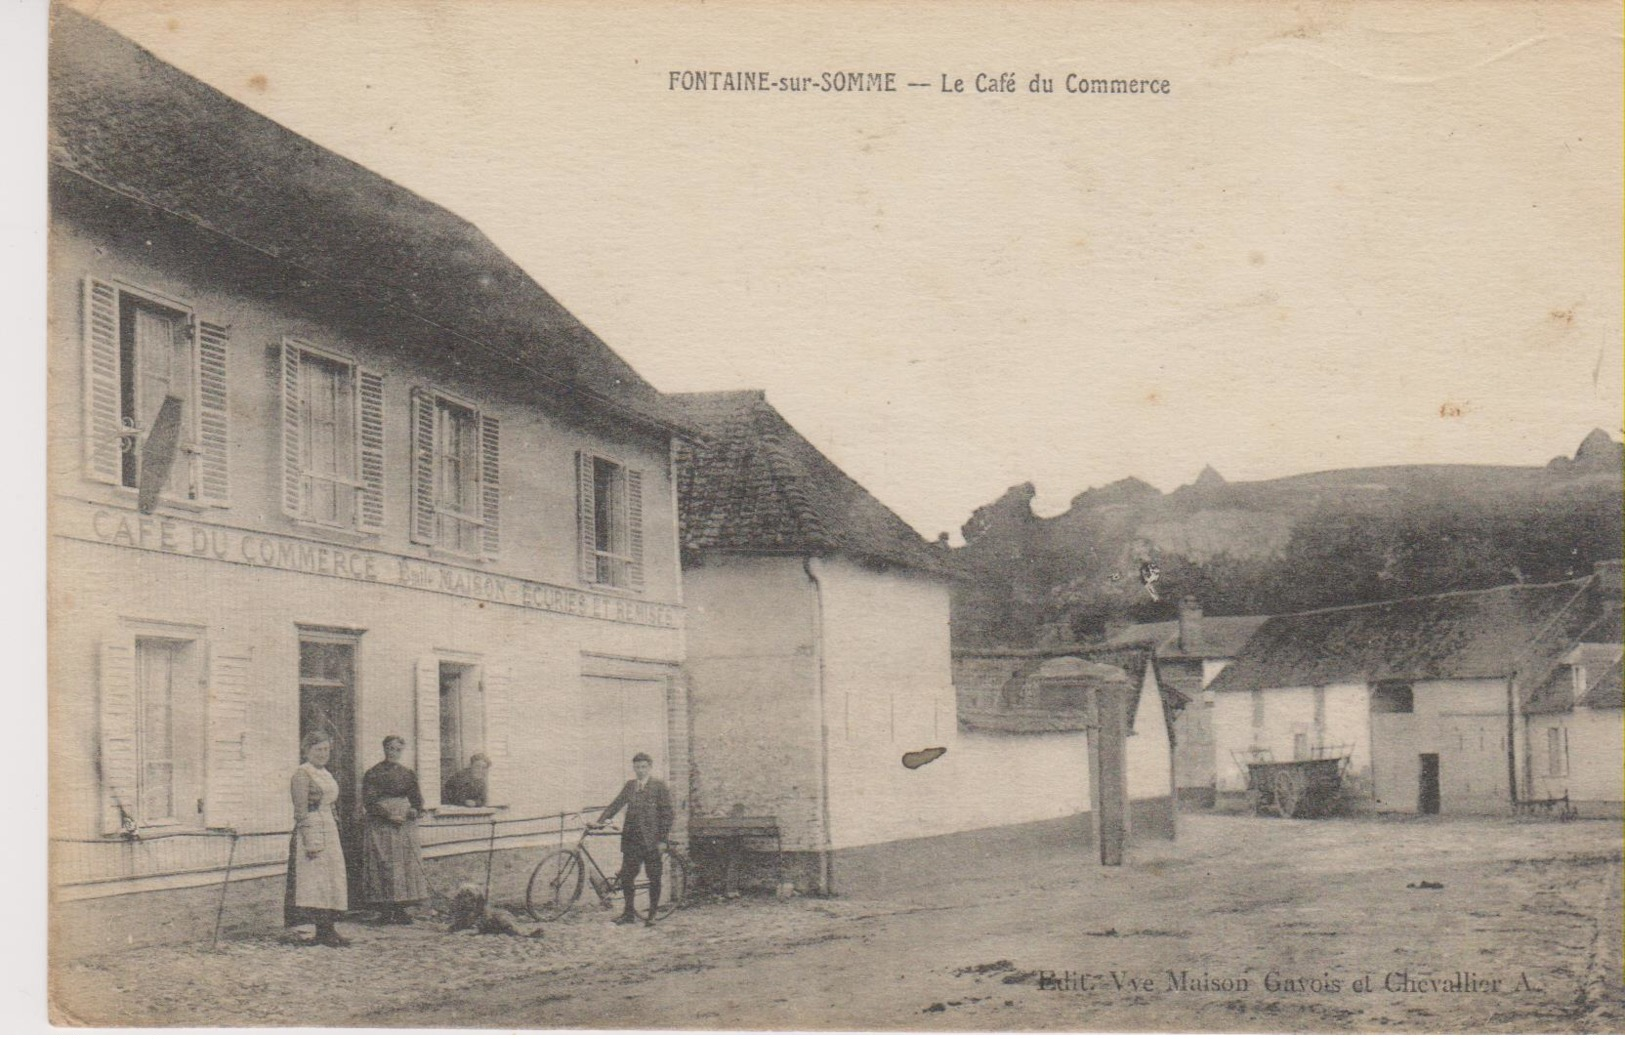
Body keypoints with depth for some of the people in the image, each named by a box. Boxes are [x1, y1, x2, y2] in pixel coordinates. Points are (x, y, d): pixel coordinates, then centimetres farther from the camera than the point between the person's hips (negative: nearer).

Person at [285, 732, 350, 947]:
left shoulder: (325, 774, 17)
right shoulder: (302, 774, -9)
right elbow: (301, 812, -15)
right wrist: (311, 841, -20)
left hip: (330, 832, 9)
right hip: (312, 832, -9)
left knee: (331, 879, 7)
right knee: (316, 878, -8)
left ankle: (328, 928, 10)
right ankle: (323, 930, -8)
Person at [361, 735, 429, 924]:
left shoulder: (408, 774, 14)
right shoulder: (373, 774, 0)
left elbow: (417, 800, 15)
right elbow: (369, 802, -7)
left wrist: (414, 811, -7)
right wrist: (389, 815, -16)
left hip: (405, 826, 5)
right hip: (380, 826, -5)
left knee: (407, 864, 0)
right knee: (384, 866, -9)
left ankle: (400, 908, 5)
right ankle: (386, 910, -8)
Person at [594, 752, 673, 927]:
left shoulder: (659, 787, -2)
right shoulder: (630, 786, 13)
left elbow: (666, 814, -4)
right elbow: (616, 804, 8)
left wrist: (662, 839, -10)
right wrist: (600, 821, -5)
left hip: (651, 840, -4)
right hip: (631, 838, 4)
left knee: (654, 878, 1)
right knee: (626, 875, 3)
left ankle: (652, 915, 10)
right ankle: (629, 913, 14)